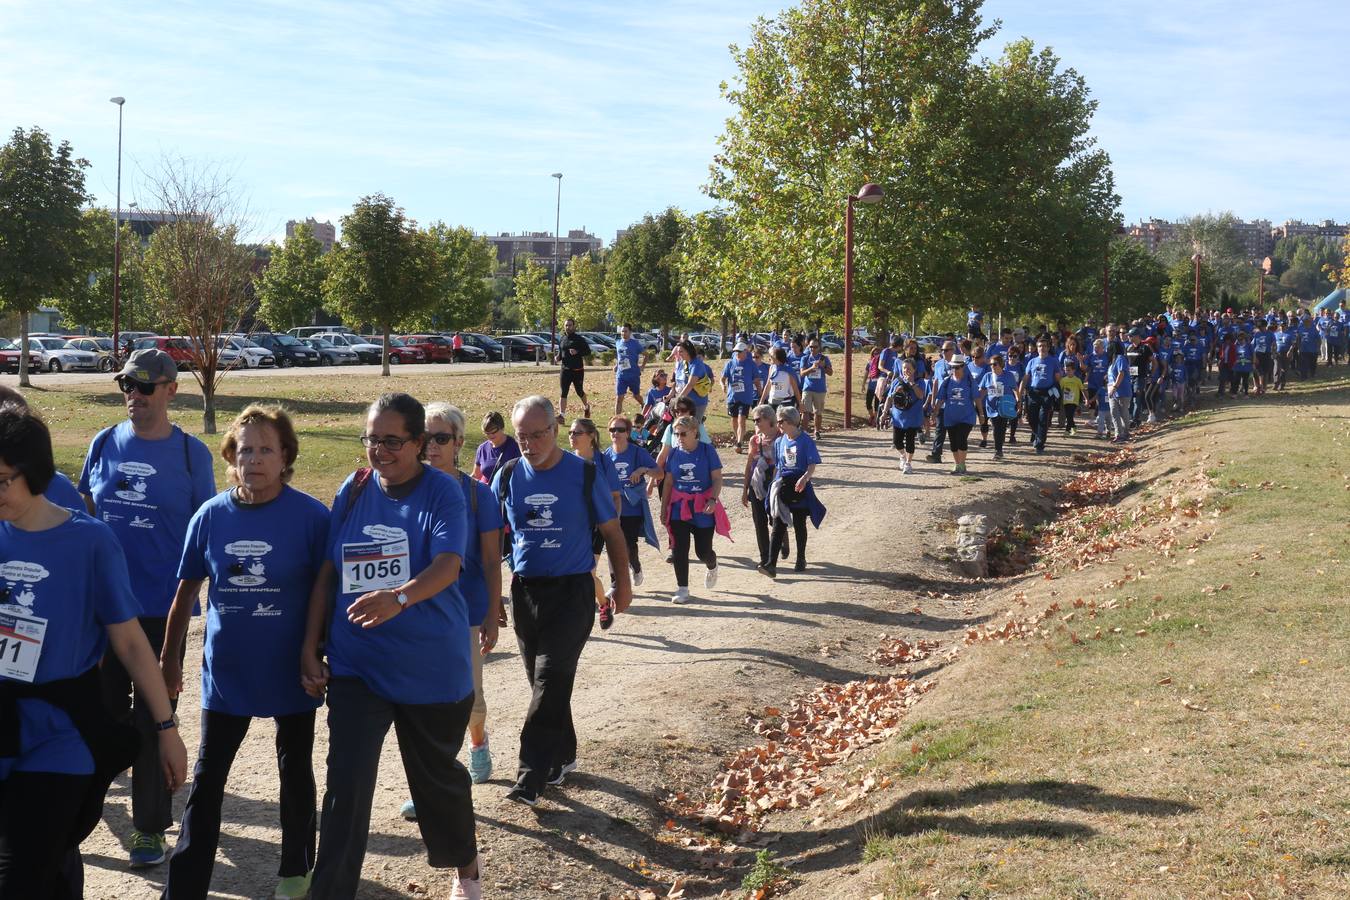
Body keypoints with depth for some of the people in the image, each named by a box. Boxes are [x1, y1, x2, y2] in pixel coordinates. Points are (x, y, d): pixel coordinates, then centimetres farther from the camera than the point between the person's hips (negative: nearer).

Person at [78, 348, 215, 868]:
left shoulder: (191, 453, -3)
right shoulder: (104, 444, 3)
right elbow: (85, 514, 11)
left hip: (162, 607, -2)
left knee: (153, 718, 4)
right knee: (103, 707, 14)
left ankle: (150, 826, 15)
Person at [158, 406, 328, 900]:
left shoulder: (311, 516, -13)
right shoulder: (211, 515, -4)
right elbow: (186, 592, 5)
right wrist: (169, 659, 7)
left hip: (291, 671, -2)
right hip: (225, 670, 2)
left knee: (296, 772, 15)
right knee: (205, 781, 6)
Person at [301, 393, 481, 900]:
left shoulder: (442, 492, -11)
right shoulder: (352, 490, 2)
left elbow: (448, 565, -27)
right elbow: (328, 571, 6)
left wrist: (399, 598, -46)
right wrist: (311, 646, 2)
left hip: (432, 665, -2)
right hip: (356, 664, 3)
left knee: (436, 775, 16)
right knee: (346, 785, -5)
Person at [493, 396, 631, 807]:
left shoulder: (584, 474, -6)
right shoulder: (507, 476, 2)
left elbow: (611, 531, 4)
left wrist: (622, 583, 6)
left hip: (572, 591, -4)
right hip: (525, 590, 4)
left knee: (550, 680, -12)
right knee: (543, 681, 11)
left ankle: (530, 777, -13)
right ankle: (563, 757, 29)